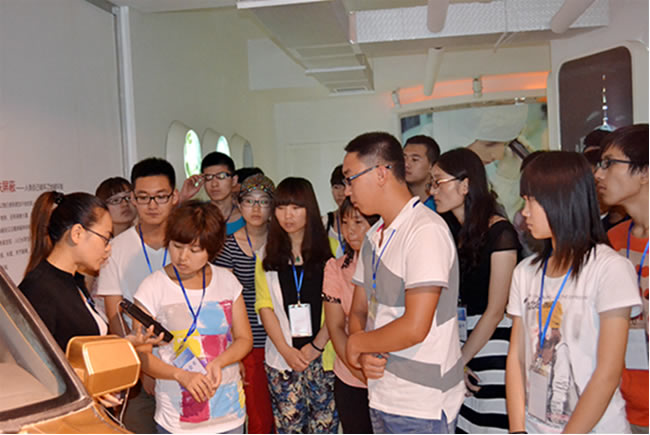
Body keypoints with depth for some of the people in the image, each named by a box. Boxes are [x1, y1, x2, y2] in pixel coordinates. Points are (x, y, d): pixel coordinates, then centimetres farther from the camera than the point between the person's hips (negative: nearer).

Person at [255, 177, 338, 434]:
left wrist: (316, 346, -10)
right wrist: (286, 350, -7)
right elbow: (264, 306, 3)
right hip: (282, 358, 2)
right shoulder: (267, 255, 8)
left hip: (324, 356, -1)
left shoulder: (331, 250, 2)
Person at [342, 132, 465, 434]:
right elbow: (359, 311, 13)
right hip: (382, 396, 8)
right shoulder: (374, 236, 12)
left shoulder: (426, 231, -17)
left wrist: (356, 344, -8)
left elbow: (415, 327, -23)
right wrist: (365, 356, -7)